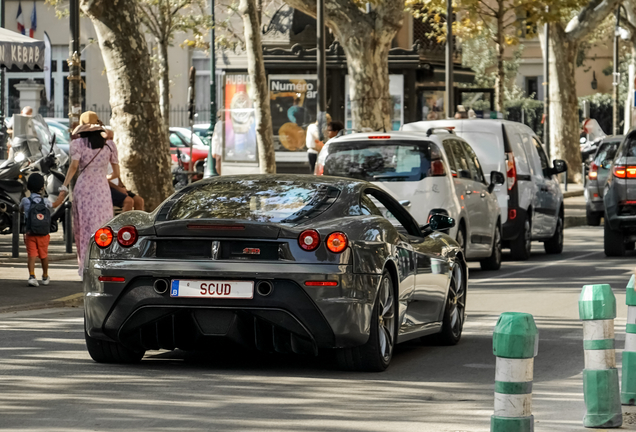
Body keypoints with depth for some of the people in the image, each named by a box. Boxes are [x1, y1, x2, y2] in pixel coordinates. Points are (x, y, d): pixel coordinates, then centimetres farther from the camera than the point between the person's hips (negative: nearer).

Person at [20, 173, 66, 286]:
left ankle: (31, 276, -24)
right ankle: (45, 277, 32)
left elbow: (21, 209, 16)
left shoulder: (25, 201, -6)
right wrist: (61, 196, 33)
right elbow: (55, 204, 15)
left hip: (30, 234, -1)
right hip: (43, 235, 1)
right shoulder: (45, 202, -6)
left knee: (31, 255, -4)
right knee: (44, 255, 16)